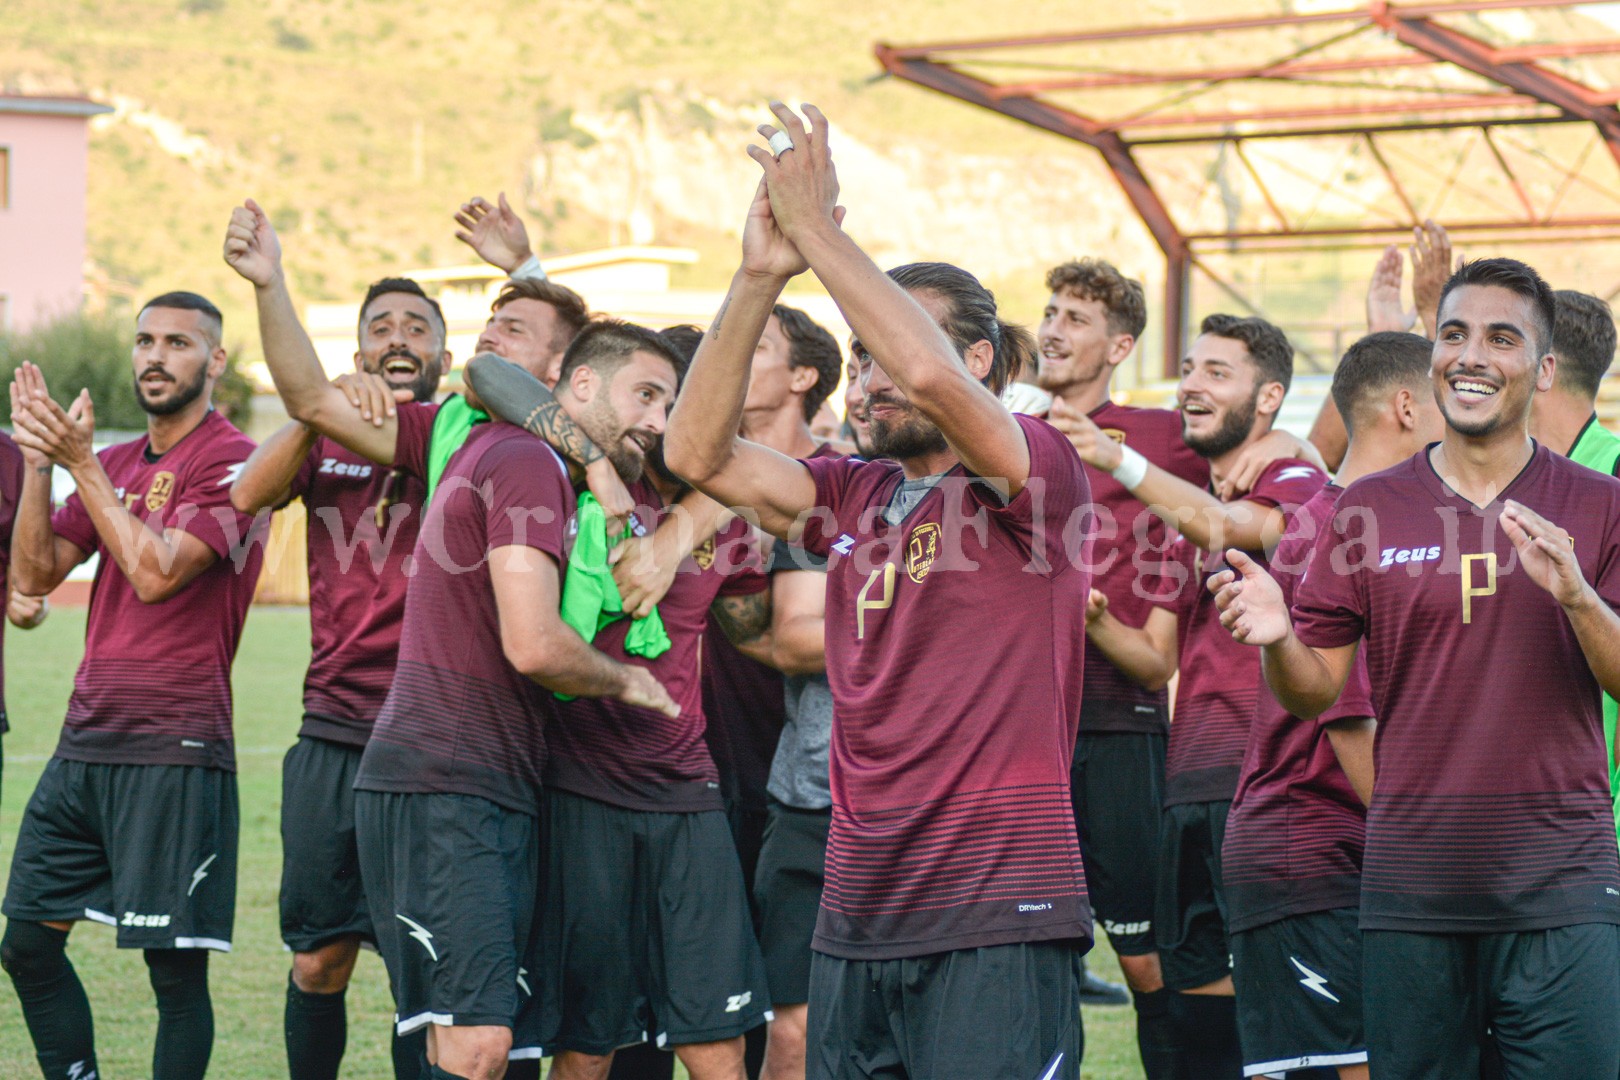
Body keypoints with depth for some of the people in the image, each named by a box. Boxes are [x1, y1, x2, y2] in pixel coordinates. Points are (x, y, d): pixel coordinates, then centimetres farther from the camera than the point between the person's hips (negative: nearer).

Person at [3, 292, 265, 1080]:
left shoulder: (231, 461, -7)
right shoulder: (115, 462, 16)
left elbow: (156, 572, -18)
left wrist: (80, 463, -16)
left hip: (174, 752, -8)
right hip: (86, 742, 8)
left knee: (175, 967, -5)